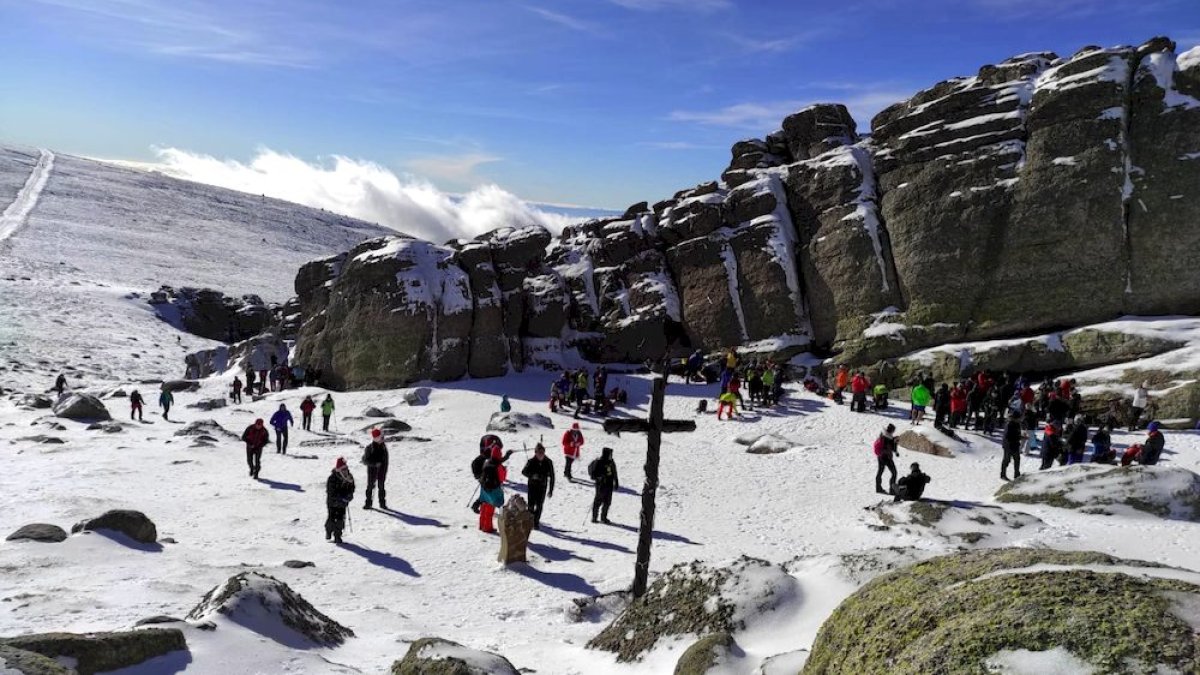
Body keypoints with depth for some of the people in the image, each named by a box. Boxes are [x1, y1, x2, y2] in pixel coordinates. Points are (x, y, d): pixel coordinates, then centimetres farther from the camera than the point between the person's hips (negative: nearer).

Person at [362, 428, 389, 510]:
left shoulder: (383, 446, 1)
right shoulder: (369, 448, -11)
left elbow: (386, 460, 7)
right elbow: (365, 460, -10)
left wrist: (385, 471, 4)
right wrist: (375, 463, -21)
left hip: (381, 470, 3)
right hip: (372, 470, -3)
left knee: (381, 487, 7)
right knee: (370, 486, 3)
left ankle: (382, 503, 16)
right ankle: (368, 503, 14)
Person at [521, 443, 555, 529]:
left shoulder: (548, 462, -6)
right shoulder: (531, 461, -10)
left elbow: (552, 476, 0)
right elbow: (524, 472, -3)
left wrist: (551, 490, -1)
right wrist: (532, 475, -23)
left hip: (542, 487, 1)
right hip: (532, 486, -1)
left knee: (539, 505, 2)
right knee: (531, 504, -2)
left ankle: (536, 522, 19)